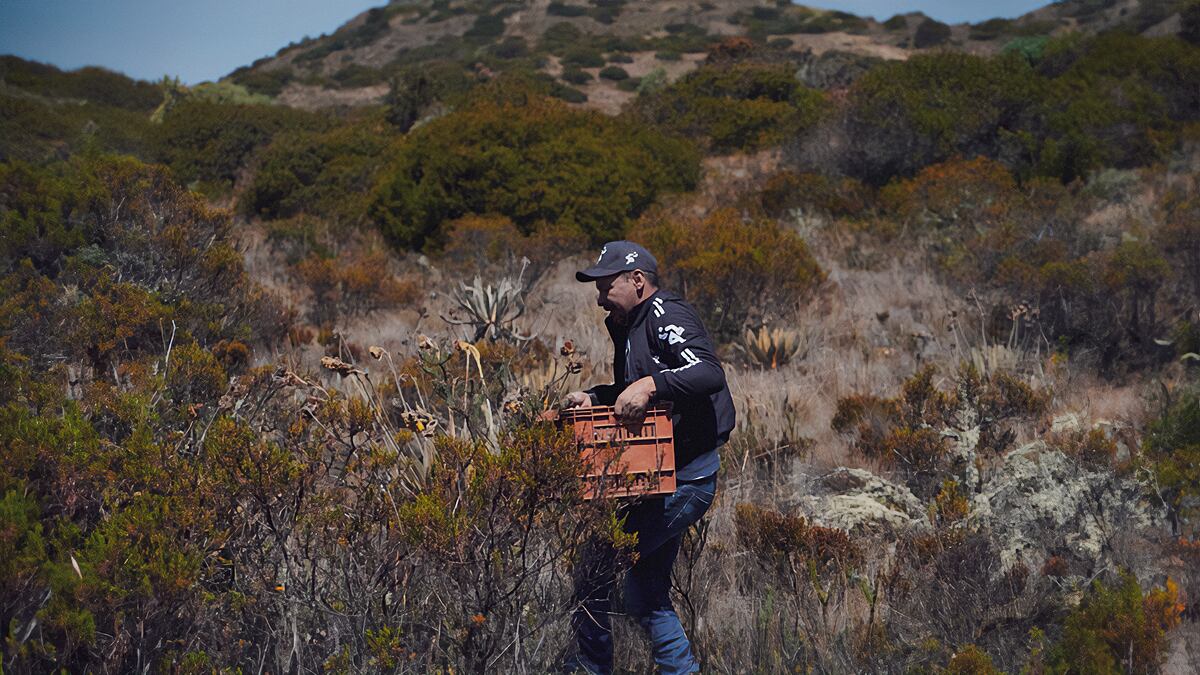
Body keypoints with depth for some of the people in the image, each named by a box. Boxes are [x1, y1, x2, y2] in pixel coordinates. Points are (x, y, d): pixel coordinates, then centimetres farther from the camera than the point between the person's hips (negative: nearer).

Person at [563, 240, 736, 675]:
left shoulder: (666, 315, -13)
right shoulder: (628, 326, 17)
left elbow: (710, 374, -28)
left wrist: (650, 385, -36)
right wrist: (593, 398, 13)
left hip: (684, 481, -10)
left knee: (598, 562, -9)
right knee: (645, 596, 15)